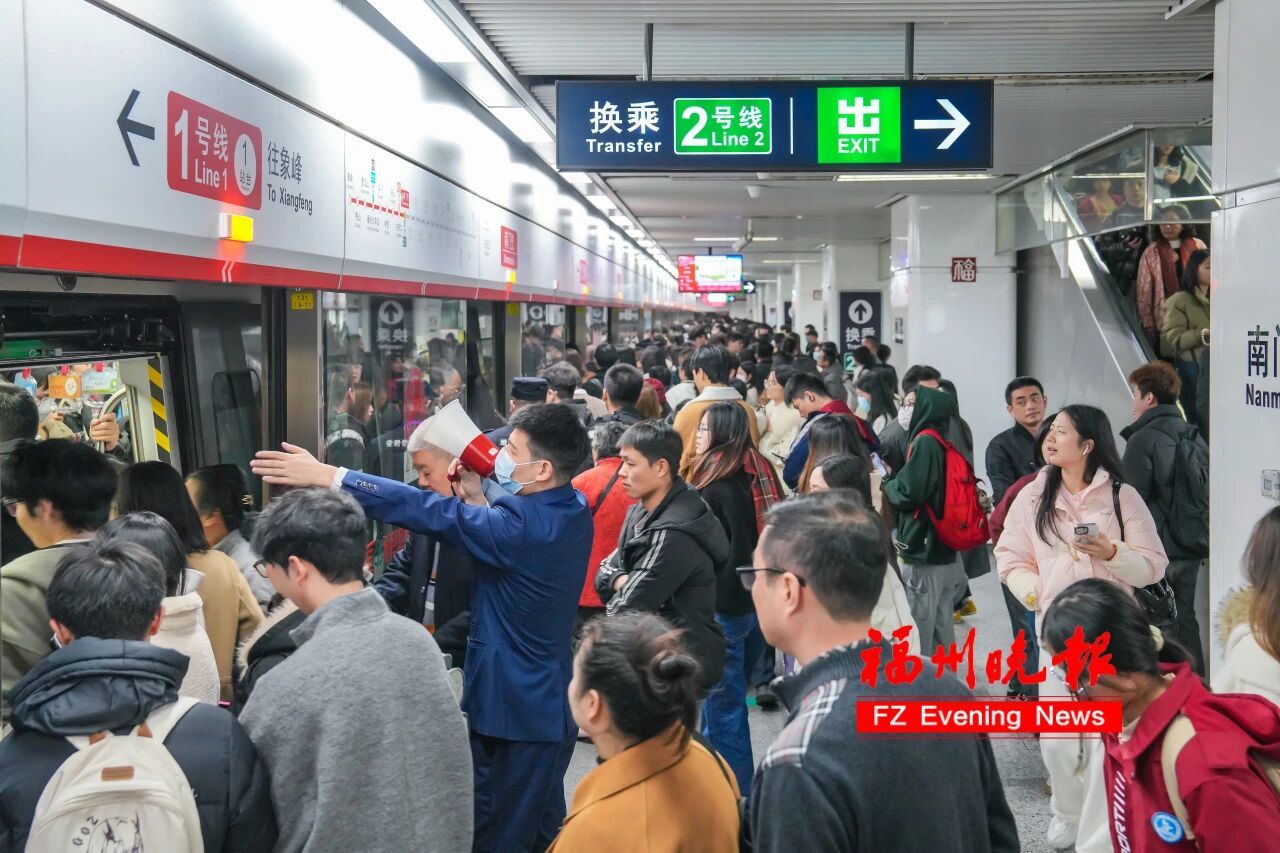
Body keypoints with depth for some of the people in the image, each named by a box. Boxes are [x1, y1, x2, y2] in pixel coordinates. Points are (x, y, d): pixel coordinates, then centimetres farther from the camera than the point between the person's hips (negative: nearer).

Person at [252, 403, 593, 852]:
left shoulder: (525, 525, -26)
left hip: (514, 705, -9)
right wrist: (479, 498, -7)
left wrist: (324, 475, -23)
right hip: (551, 699, 9)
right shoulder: (573, 509, 0)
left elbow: (427, 511, -26)